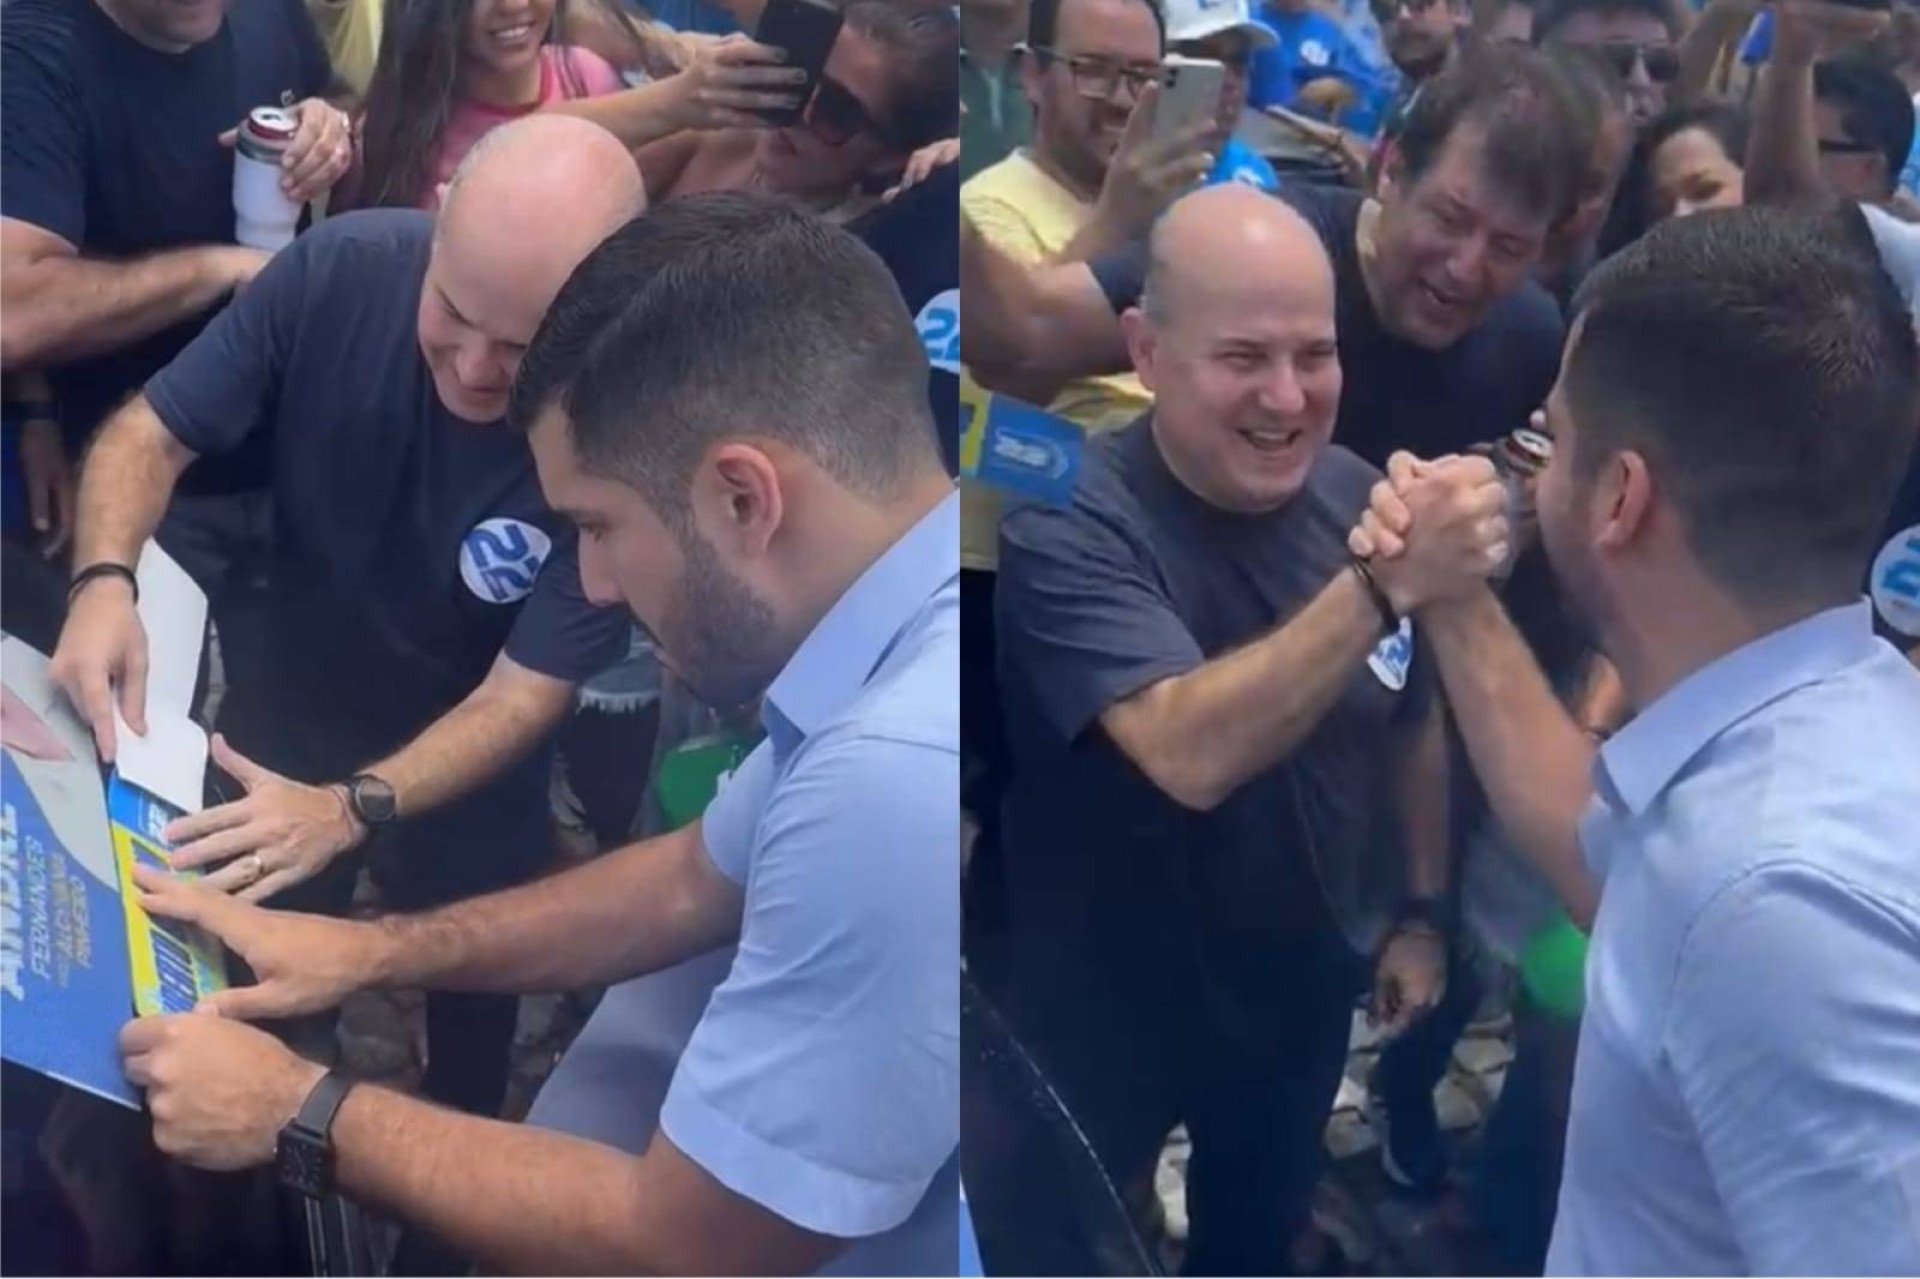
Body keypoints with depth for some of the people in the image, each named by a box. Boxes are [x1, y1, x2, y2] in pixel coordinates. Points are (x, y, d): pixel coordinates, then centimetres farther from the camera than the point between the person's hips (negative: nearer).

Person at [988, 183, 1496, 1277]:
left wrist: (1420, 912, 9)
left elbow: (1414, 719, 5)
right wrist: (1383, 583, -50)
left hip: (1305, 989, 5)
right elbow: (1193, 754, -42)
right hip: (1109, 1011, -4)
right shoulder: (1070, 528, -27)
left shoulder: (1357, 495, -10)